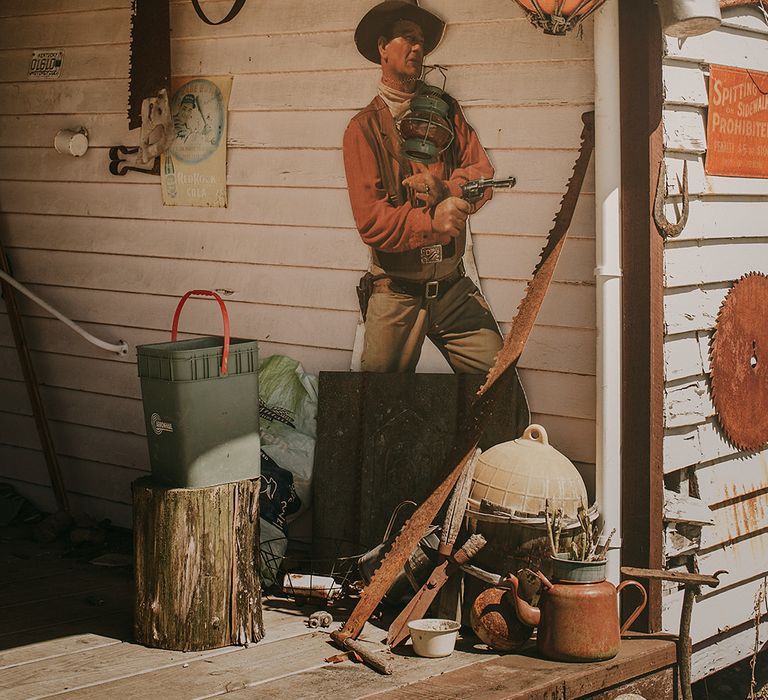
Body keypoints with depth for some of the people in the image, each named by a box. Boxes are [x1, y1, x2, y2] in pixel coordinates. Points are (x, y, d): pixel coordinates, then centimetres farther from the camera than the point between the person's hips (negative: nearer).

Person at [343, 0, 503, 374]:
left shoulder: (445, 110, 12)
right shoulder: (364, 128, -2)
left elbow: (482, 174, 2)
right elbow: (370, 221, -11)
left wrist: (442, 188, -18)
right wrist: (431, 220, -26)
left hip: (453, 286, 3)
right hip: (395, 295, -3)